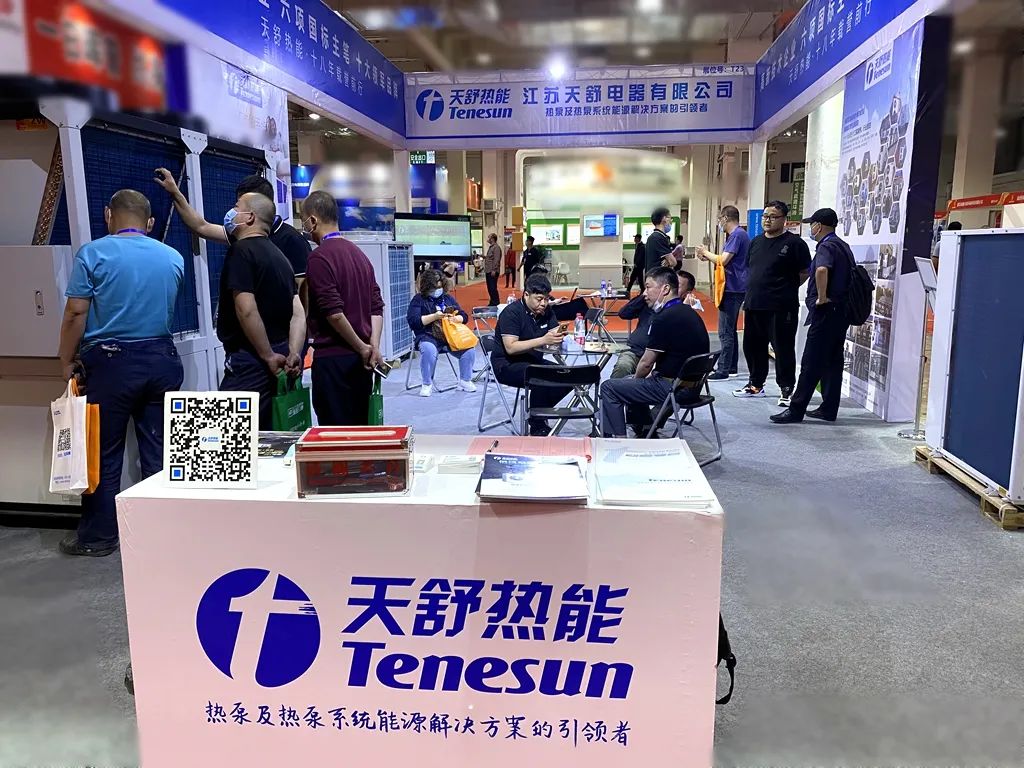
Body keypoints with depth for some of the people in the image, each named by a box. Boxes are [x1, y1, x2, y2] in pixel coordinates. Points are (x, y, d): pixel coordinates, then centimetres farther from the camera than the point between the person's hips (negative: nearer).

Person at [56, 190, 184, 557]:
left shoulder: (92, 253, -6)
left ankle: (97, 536, 16)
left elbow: (76, 313, -8)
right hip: (161, 359, 4)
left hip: (112, 361, -3)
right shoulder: (173, 258, 6)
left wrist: (67, 362, 1)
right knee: (159, 451, 10)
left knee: (104, 452, 7)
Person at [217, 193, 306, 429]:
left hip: (250, 362, -9)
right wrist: (293, 353, -1)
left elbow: (247, 311, -21)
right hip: (278, 356, 9)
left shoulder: (241, 251, -11)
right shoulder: (278, 255, 16)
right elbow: (298, 314, 8)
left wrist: (269, 356, -15)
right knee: (264, 435, 16)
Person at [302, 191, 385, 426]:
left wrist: (362, 348, -10)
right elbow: (377, 306, 10)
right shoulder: (358, 253, 14)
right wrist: (373, 346, 2)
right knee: (359, 428, 15)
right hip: (361, 359, 8)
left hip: (333, 357, -8)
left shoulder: (320, 257, -12)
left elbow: (334, 312, -20)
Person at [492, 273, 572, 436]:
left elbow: (554, 341, 0)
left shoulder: (546, 311, 3)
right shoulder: (511, 312, -17)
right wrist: (543, 340, -33)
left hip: (534, 361, 7)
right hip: (507, 365, -7)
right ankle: (537, 427, -16)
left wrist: (558, 336, -26)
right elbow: (511, 348, -26)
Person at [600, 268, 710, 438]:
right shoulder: (689, 312, 9)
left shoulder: (664, 318, -21)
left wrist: (637, 378, 5)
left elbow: (646, 363, -14)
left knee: (608, 388, -2)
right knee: (630, 381, 27)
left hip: (672, 388, -10)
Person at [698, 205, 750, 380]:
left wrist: (706, 252, -5)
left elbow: (723, 260, -20)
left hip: (732, 289, -11)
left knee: (726, 332, -8)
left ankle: (723, 370, -5)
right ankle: (731, 367, 22)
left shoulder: (737, 235, -15)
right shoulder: (738, 234, 16)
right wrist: (707, 257, 11)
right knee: (730, 331, 15)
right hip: (735, 288, 11)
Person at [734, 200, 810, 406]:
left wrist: (786, 288, -1)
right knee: (752, 347, 14)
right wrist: (754, 290, 13)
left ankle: (787, 389, 7)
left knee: (783, 349, -3)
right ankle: (756, 385, 28)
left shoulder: (794, 243, -5)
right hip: (754, 305, 7)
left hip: (781, 308, -7)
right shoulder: (756, 242, 15)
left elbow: (805, 273, -4)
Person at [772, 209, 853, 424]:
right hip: (841, 311, 10)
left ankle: (796, 410, -4)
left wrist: (822, 297, -25)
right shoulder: (843, 246, 17)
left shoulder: (826, 247, -13)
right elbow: (849, 275, 28)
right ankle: (829, 409, 17)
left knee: (811, 363, -7)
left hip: (826, 312, -10)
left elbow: (821, 270, -35)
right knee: (833, 362, 12)